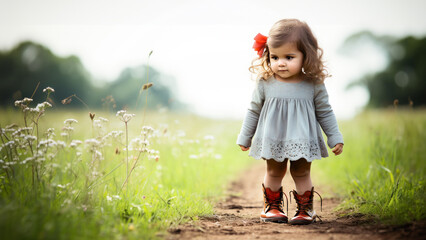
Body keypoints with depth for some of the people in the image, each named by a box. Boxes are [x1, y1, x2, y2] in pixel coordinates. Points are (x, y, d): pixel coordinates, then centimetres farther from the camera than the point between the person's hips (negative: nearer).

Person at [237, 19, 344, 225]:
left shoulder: (314, 85, -9)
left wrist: (335, 138, 4)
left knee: (301, 174, 9)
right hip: (273, 141, 1)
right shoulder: (265, 83, -8)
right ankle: (272, 206, 29)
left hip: (302, 143, -1)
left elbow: (325, 113, 3)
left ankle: (305, 208, 24)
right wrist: (244, 137, 11)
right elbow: (253, 111, 5)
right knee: (274, 173, 13)